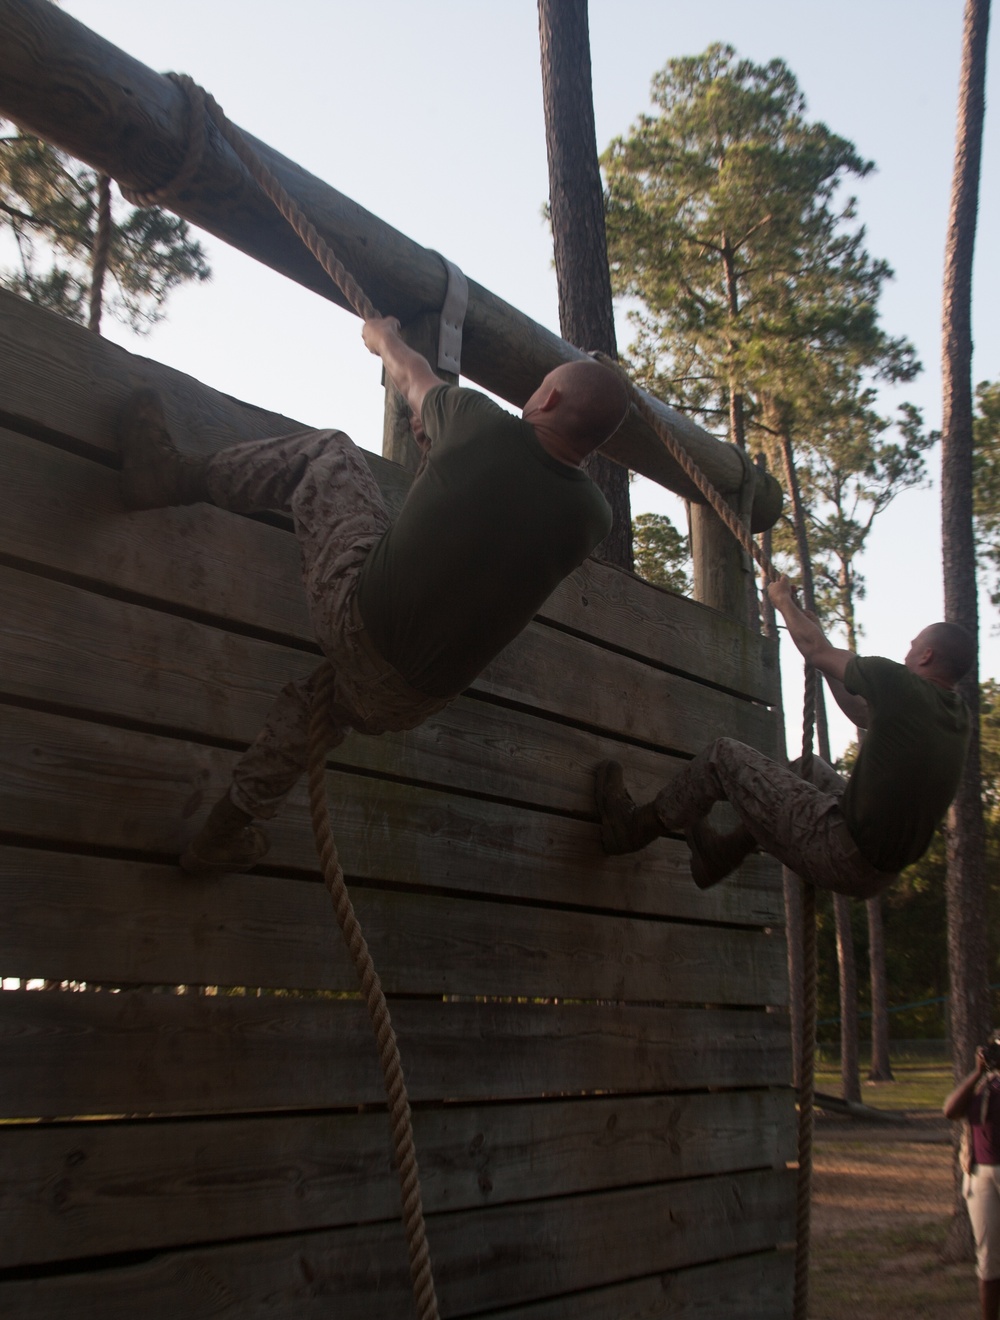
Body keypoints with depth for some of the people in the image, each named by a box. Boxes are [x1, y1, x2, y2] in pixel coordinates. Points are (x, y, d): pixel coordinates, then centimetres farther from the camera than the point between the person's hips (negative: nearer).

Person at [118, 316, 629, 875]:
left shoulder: (483, 425, -13)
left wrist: (384, 334, 33)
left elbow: (411, 373, 11)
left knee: (327, 451, 14)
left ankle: (176, 477, 21)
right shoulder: (593, 518, -4)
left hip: (359, 619, -4)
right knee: (324, 696, 37)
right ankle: (229, 831, 43)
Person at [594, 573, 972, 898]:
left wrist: (783, 599, 17)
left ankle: (636, 826, 17)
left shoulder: (899, 684, -15)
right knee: (810, 767, 31)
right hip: (877, 873, 8)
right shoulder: (955, 716, 9)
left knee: (725, 755, 1)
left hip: (843, 857, -8)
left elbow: (815, 649, -1)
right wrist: (824, 657, 32)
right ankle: (722, 852, 34)